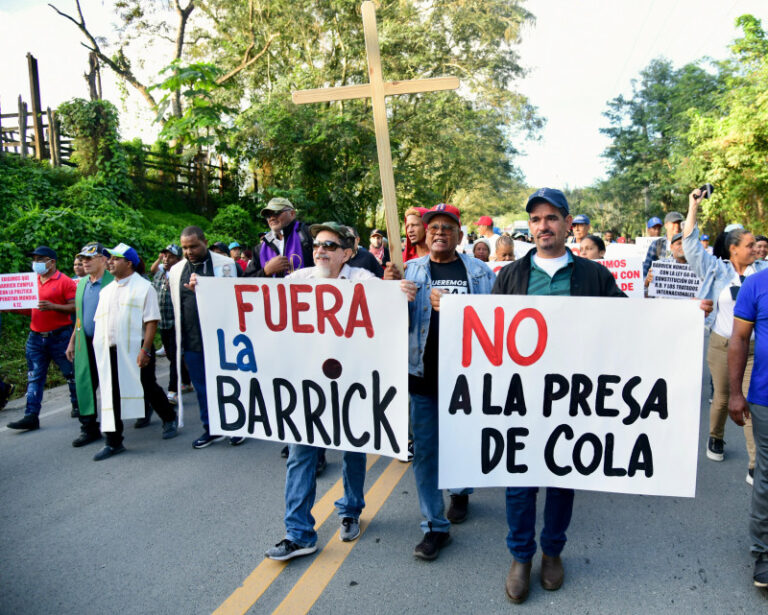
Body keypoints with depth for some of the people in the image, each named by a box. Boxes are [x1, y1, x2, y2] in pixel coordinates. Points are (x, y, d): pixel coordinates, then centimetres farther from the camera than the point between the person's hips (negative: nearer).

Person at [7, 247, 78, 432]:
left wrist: (52, 306, -24)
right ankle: (31, 416, 4)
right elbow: (30, 308, 19)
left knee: (71, 373, 7)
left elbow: (75, 307, -12)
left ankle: (78, 406, 24)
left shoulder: (64, 281, -7)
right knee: (34, 377, 3)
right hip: (36, 337, 6)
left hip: (59, 336, -6)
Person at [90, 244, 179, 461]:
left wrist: (145, 350, -18)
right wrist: (98, 347, 7)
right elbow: (99, 321, 18)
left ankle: (170, 420, 29)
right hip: (109, 351, 6)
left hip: (135, 349, -5)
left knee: (148, 388, 4)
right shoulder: (106, 291, 15)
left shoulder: (144, 287, -4)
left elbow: (151, 321, -11)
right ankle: (114, 441, 14)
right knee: (112, 394, 5)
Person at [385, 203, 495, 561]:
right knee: (425, 450, 3)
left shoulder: (480, 272, 4)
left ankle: (461, 491, 47)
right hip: (424, 374, 0)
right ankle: (435, 526, 17)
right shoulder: (411, 271, 4)